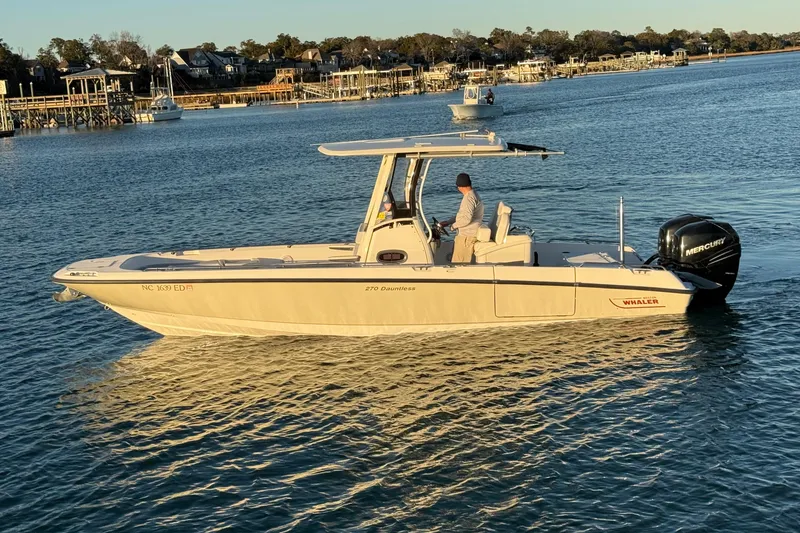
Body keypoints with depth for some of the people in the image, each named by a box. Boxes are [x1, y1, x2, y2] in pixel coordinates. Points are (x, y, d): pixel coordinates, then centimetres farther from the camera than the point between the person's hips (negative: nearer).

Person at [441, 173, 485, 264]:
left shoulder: (469, 198, -19)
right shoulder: (473, 195, 16)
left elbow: (467, 218, -30)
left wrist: (453, 225, -14)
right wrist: (448, 222, 21)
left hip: (467, 237, -11)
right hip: (465, 235, 11)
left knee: (458, 264, -10)